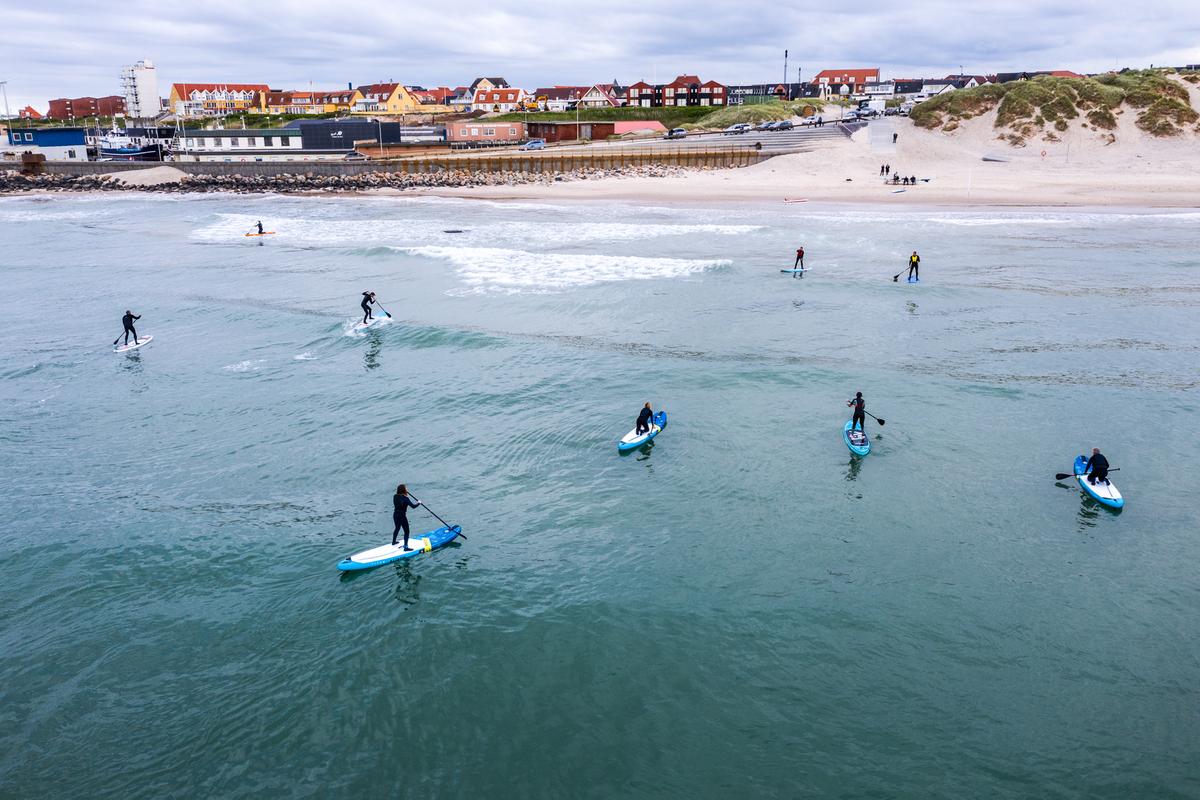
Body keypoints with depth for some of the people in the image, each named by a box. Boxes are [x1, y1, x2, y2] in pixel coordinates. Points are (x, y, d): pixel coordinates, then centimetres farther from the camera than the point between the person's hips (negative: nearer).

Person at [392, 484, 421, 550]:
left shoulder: (395, 496, 0)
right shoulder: (405, 498, -20)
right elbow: (413, 506, -21)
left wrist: (406, 494, 28)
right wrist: (418, 503, -3)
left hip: (395, 515, 7)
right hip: (402, 516, -7)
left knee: (397, 528, 29)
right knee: (406, 531, 1)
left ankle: (393, 541, 48)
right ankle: (406, 547, -3)